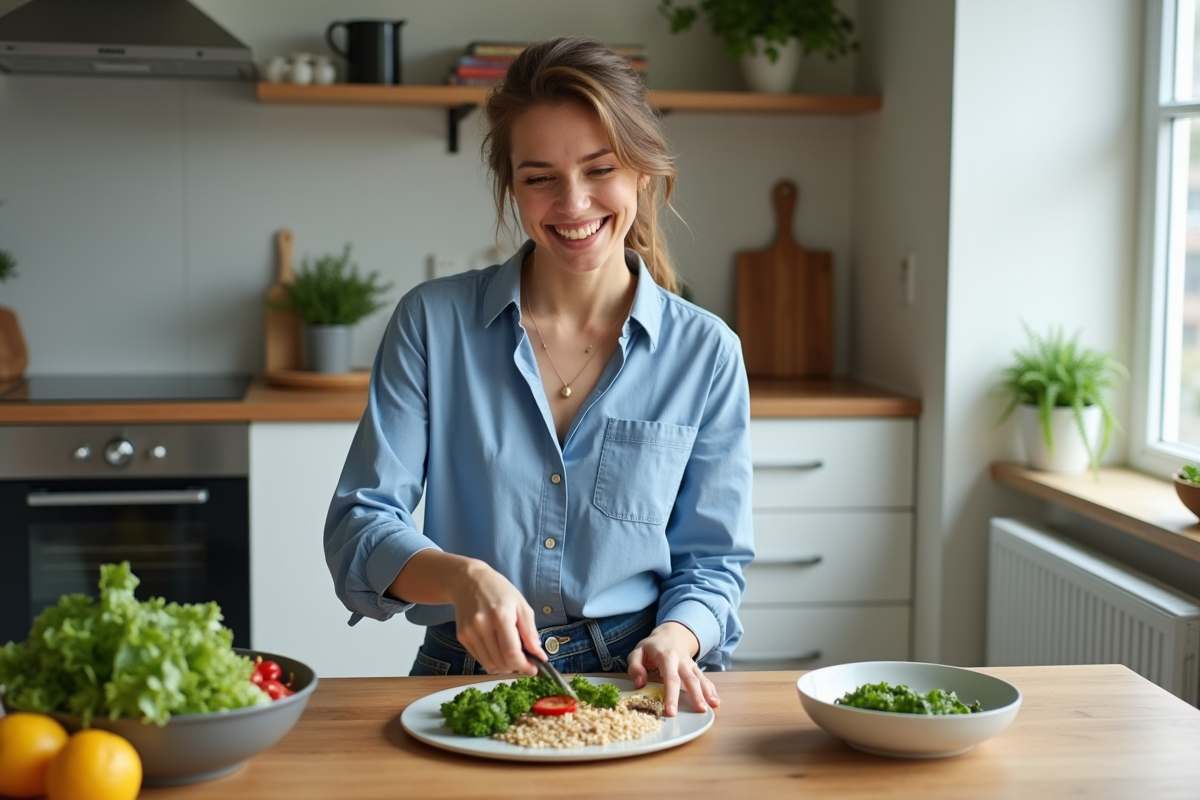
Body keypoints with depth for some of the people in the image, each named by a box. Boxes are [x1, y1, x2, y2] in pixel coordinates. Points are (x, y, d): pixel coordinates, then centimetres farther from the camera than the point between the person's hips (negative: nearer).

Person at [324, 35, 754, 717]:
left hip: (631, 686, 1)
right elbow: (358, 525, -2)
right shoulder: (433, 321, 1)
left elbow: (711, 560, 8)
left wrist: (673, 640, -14)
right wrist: (463, 577, -22)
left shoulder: (706, 352, 2)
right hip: (465, 679, -1)